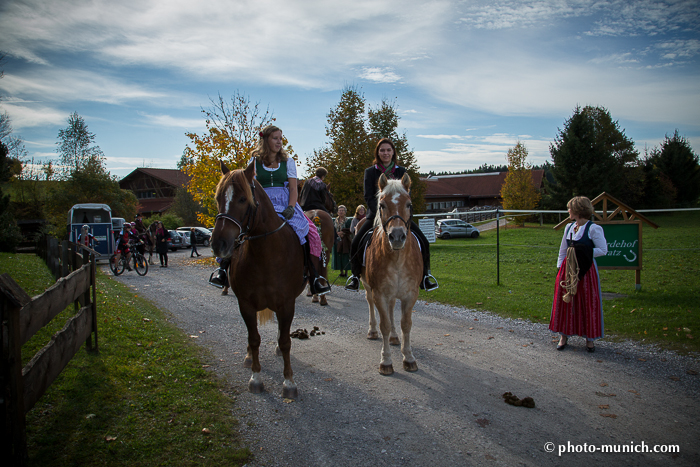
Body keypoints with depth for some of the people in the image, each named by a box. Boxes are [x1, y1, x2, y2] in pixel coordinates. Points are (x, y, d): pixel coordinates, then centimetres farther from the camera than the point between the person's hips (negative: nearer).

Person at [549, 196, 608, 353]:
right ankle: (564, 335, 18)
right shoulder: (569, 227, 10)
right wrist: (560, 268, 10)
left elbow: (603, 250, -10)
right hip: (568, 270, 6)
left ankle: (590, 338, 17)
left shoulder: (594, 229, -9)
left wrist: (582, 252, -18)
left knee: (588, 304, 3)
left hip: (585, 270, -6)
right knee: (565, 302, 7)